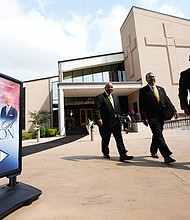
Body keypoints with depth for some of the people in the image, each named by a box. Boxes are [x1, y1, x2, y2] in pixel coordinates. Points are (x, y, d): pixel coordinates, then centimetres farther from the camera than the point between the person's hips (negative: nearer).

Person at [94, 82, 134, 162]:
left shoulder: (116, 97, 18)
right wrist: (98, 118, -26)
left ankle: (123, 155, 1)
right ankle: (105, 153, 30)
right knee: (105, 139, 11)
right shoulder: (99, 97, -2)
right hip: (105, 122, -4)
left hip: (116, 121, 5)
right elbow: (97, 109, -13)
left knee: (119, 138, -1)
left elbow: (118, 109, 19)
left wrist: (119, 117, 13)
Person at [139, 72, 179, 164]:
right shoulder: (143, 90, 0)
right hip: (152, 116, -6)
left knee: (157, 135, 15)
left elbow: (167, 101, 14)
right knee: (159, 135, -13)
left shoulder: (161, 89, 18)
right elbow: (141, 106, -6)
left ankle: (153, 151, 33)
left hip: (161, 116, 6)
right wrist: (144, 118, -14)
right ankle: (166, 155, -13)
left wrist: (174, 110, 0)